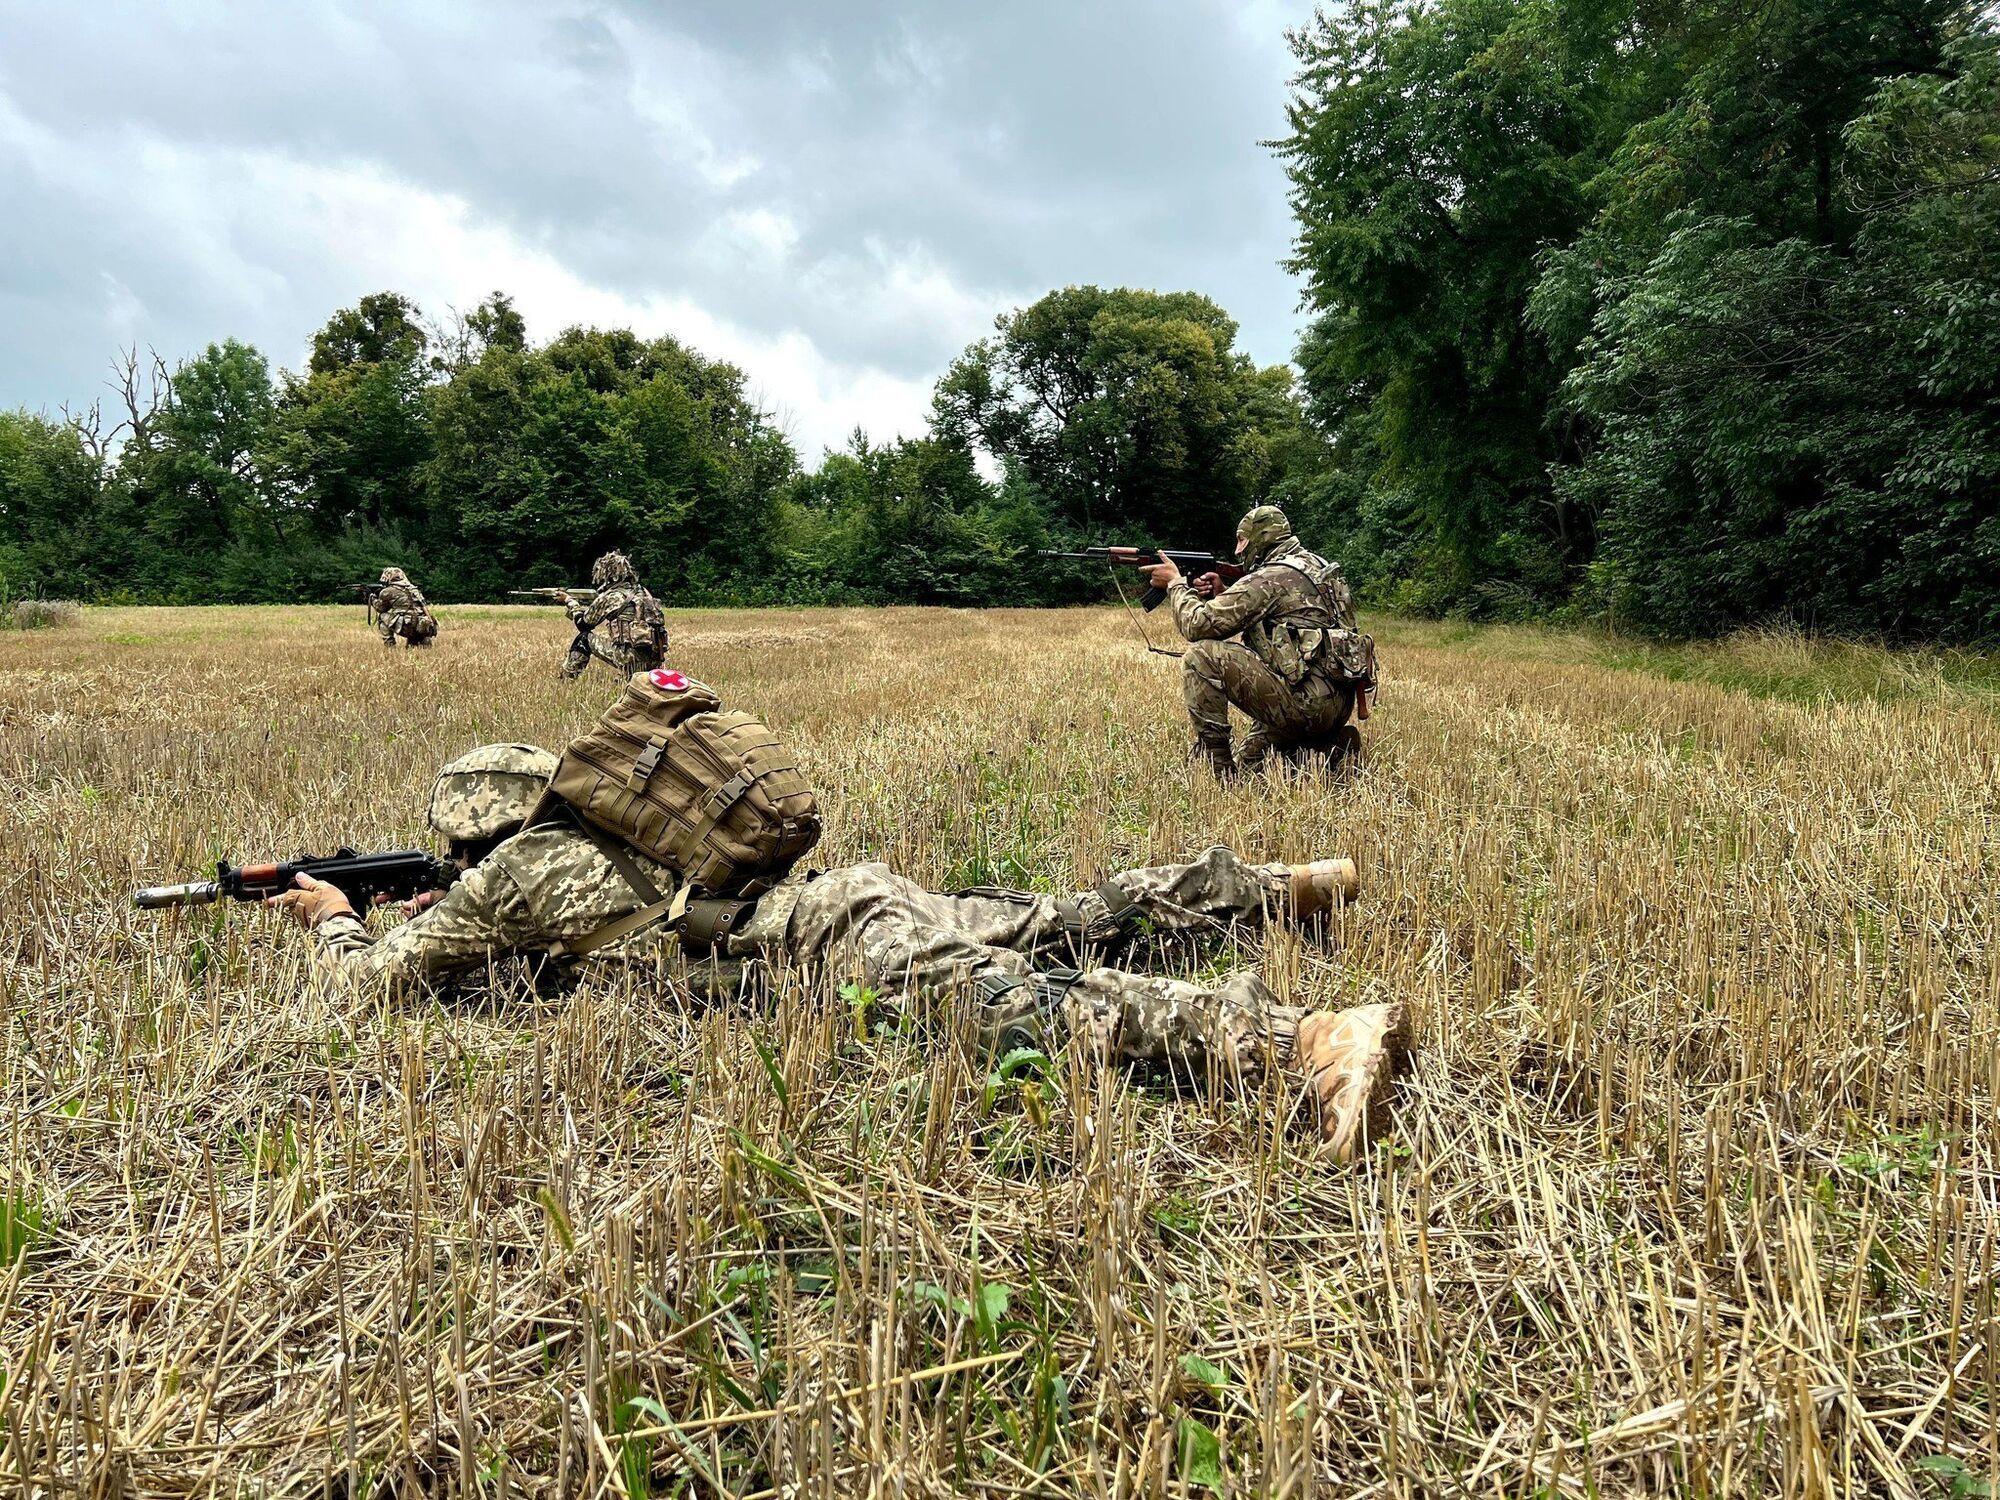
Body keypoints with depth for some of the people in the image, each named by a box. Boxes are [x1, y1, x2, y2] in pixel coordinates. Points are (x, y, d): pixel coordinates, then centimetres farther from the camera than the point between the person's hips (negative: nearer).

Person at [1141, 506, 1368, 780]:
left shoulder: (1269, 579, -10)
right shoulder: (1312, 566, 19)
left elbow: (1198, 624, -12)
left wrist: (1175, 582, 4)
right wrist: (1221, 594, 15)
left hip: (1306, 701, -10)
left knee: (1200, 656, -11)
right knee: (1245, 765, 24)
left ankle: (1218, 772, -9)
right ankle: (1330, 745, 10)